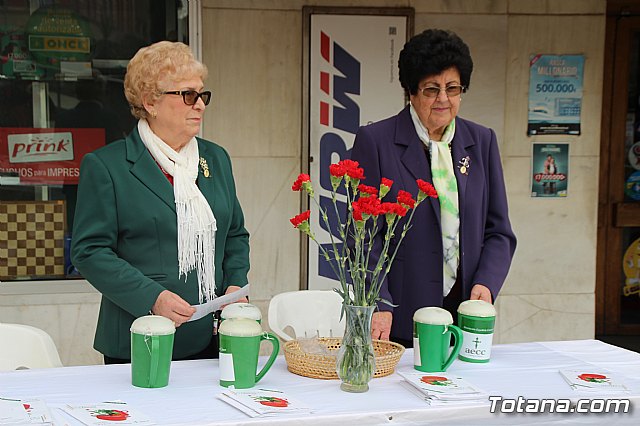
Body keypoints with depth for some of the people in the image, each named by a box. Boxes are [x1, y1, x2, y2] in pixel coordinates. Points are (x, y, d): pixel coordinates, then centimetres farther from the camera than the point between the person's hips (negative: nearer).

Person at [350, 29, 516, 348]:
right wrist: (379, 306, -15)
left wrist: (486, 284, -6)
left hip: (466, 315, 4)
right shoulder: (374, 140, -3)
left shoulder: (482, 141, 9)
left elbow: (498, 232, 11)